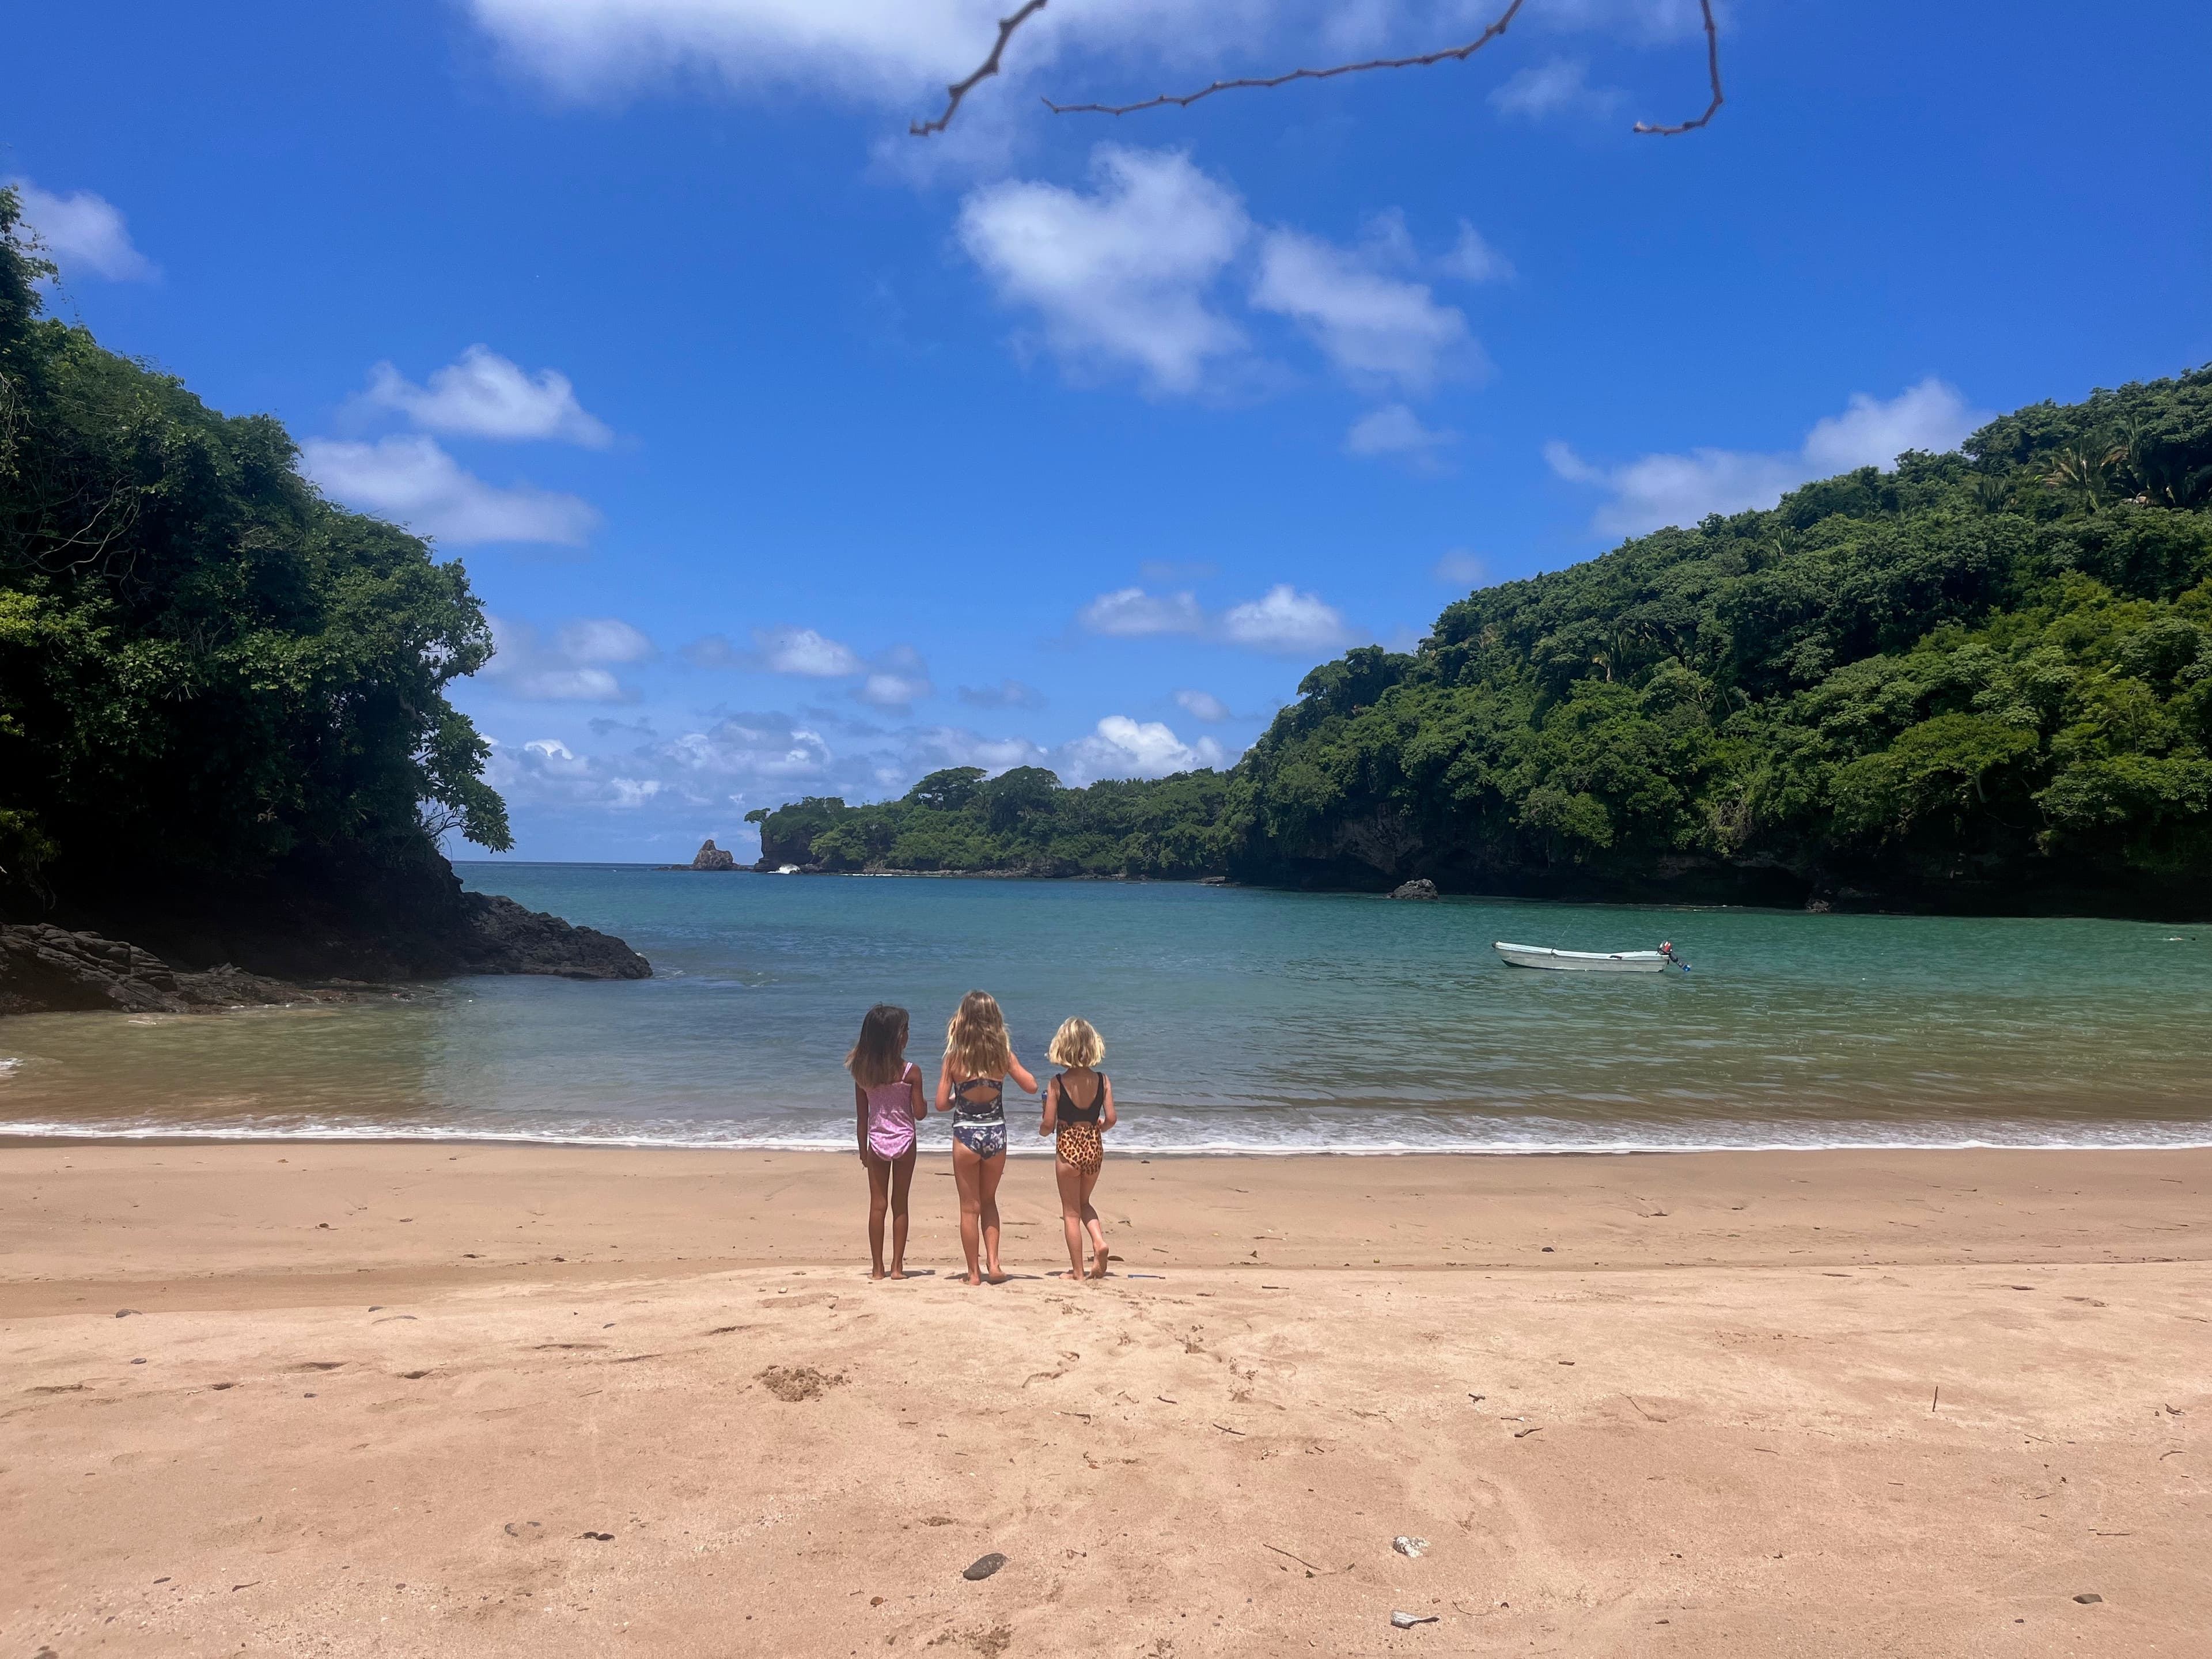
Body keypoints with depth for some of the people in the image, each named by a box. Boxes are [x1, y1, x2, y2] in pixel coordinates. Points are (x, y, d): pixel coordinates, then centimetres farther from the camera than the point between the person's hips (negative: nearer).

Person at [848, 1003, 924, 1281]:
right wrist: (924, 1102, 13)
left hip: (876, 1143, 2)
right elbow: (920, 1113, -9)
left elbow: (861, 1117, 1)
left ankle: (878, 1268, 12)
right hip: (904, 1142, -2)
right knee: (900, 1205, 9)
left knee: (877, 1205, 9)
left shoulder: (862, 1072, -5)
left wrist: (863, 1150, 11)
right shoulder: (911, 1071, -13)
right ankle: (897, 1266, 12)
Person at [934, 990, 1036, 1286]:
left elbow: (941, 1104, -6)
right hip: (996, 1134, 2)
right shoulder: (1003, 1055, -7)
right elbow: (1032, 1087, 3)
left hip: (966, 1136, -2)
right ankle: (993, 1261, 11)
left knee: (970, 1207, 11)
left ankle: (974, 1272, 16)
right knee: (989, 1201, 22)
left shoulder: (955, 1057, -10)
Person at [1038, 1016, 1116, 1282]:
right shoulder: (1102, 1080, -5)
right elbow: (1110, 1119, -5)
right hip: (1094, 1147, 3)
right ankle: (1099, 1241, 1)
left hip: (1068, 1148, -3)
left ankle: (1077, 1271, 16)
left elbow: (1048, 1126, -11)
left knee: (1071, 1211, 11)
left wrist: (1041, 1128, 12)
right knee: (1084, 1202, 26)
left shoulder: (1058, 1084, -12)